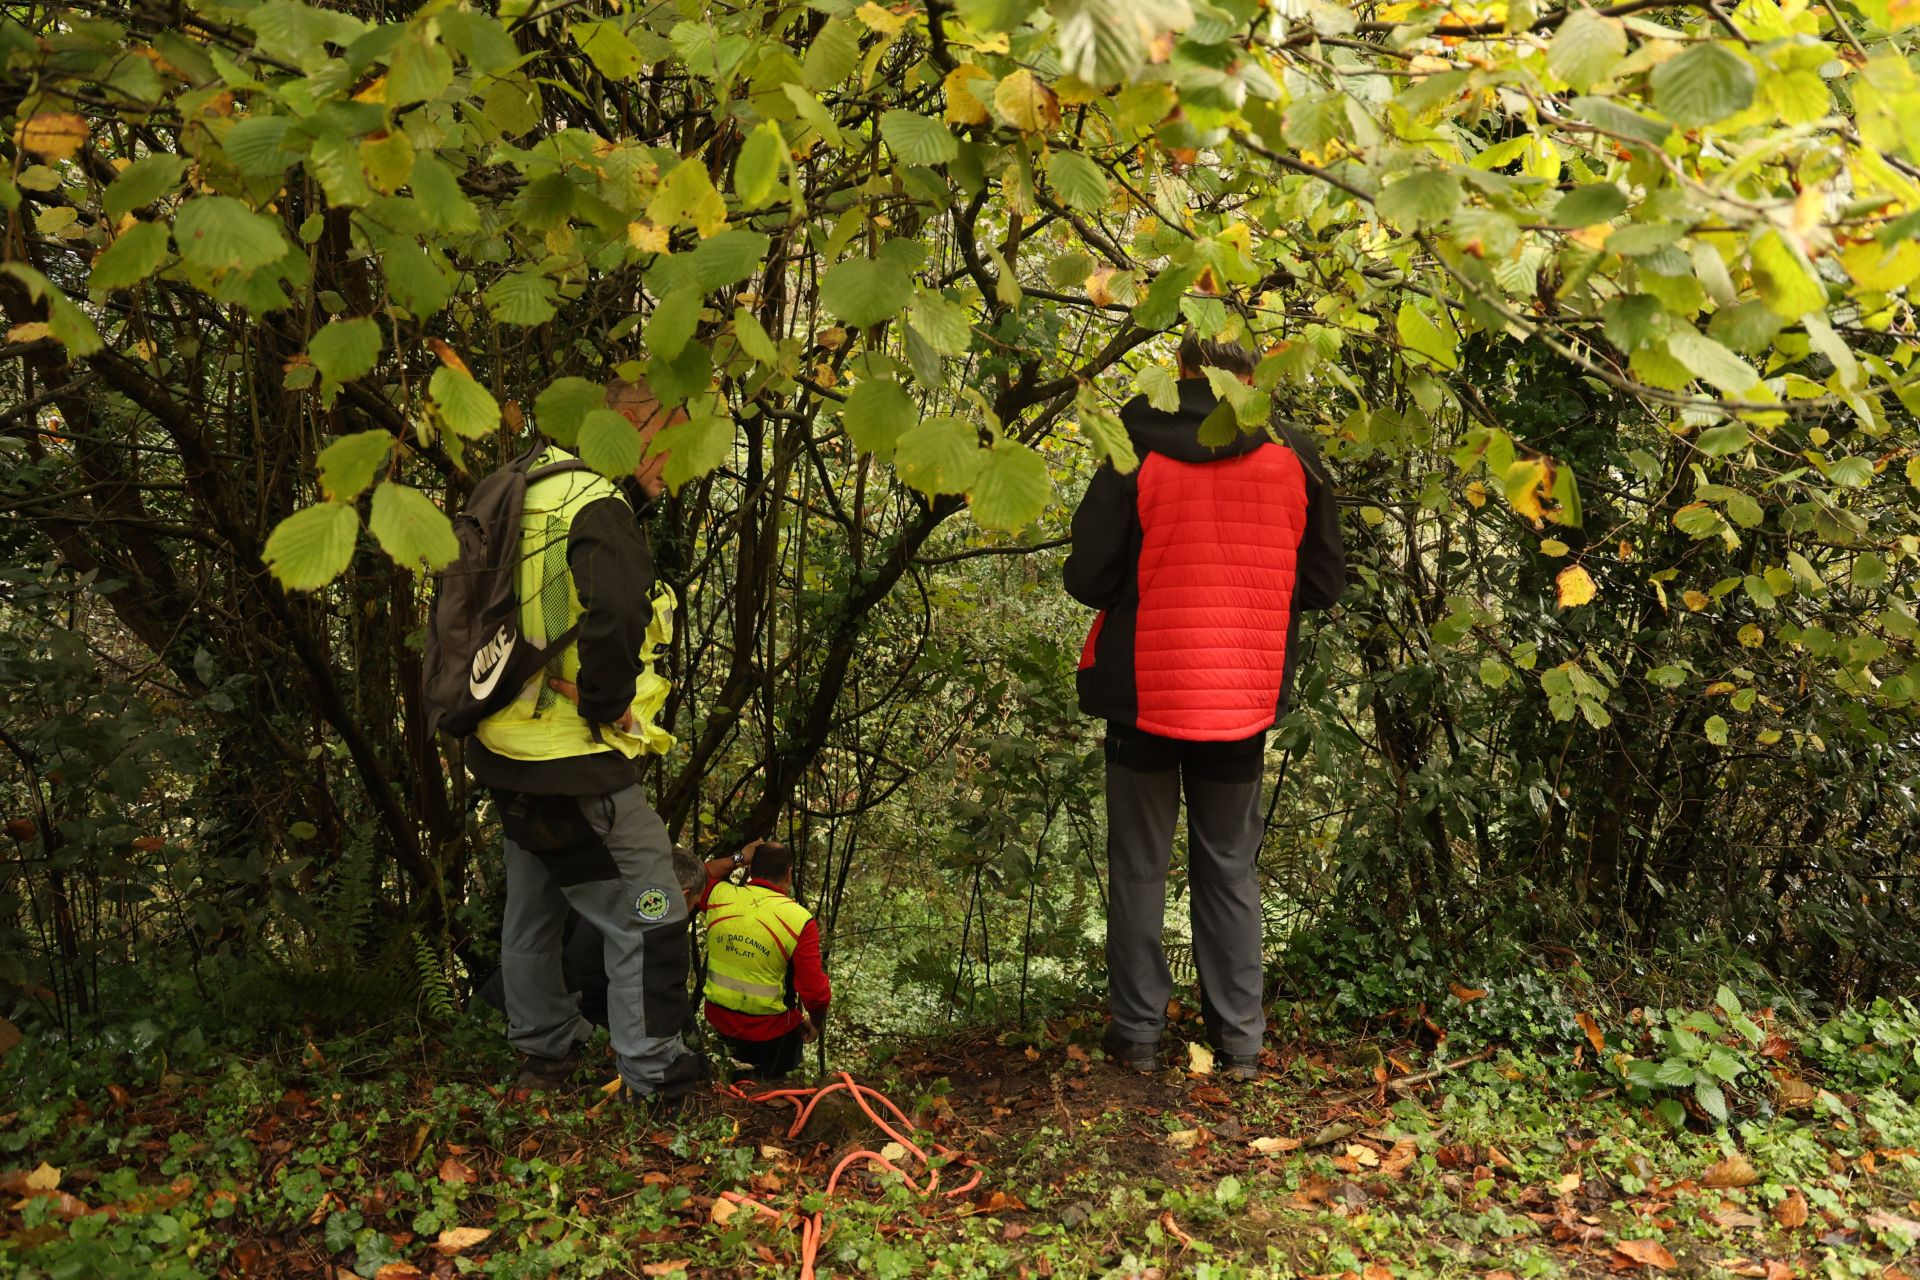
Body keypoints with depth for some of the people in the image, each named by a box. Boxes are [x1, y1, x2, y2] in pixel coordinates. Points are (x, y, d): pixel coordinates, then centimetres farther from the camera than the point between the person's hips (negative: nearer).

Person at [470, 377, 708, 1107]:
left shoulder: (534, 493, 12)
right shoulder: (599, 508, -18)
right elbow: (615, 616, -37)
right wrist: (608, 705, -20)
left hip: (511, 745, 10)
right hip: (576, 762, -10)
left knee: (533, 909, 22)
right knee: (648, 917, 2)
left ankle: (544, 1053, 37)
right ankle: (655, 1079, 10)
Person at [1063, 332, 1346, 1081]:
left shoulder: (1136, 458, -8)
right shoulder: (1292, 461, -2)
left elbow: (1087, 578, -8)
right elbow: (1325, 582, 5)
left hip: (1145, 693, -2)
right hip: (1244, 702, 2)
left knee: (1139, 867, 10)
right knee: (1230, 870, 13)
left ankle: (1137, 1034, 13)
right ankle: (1239, 1041, 15)